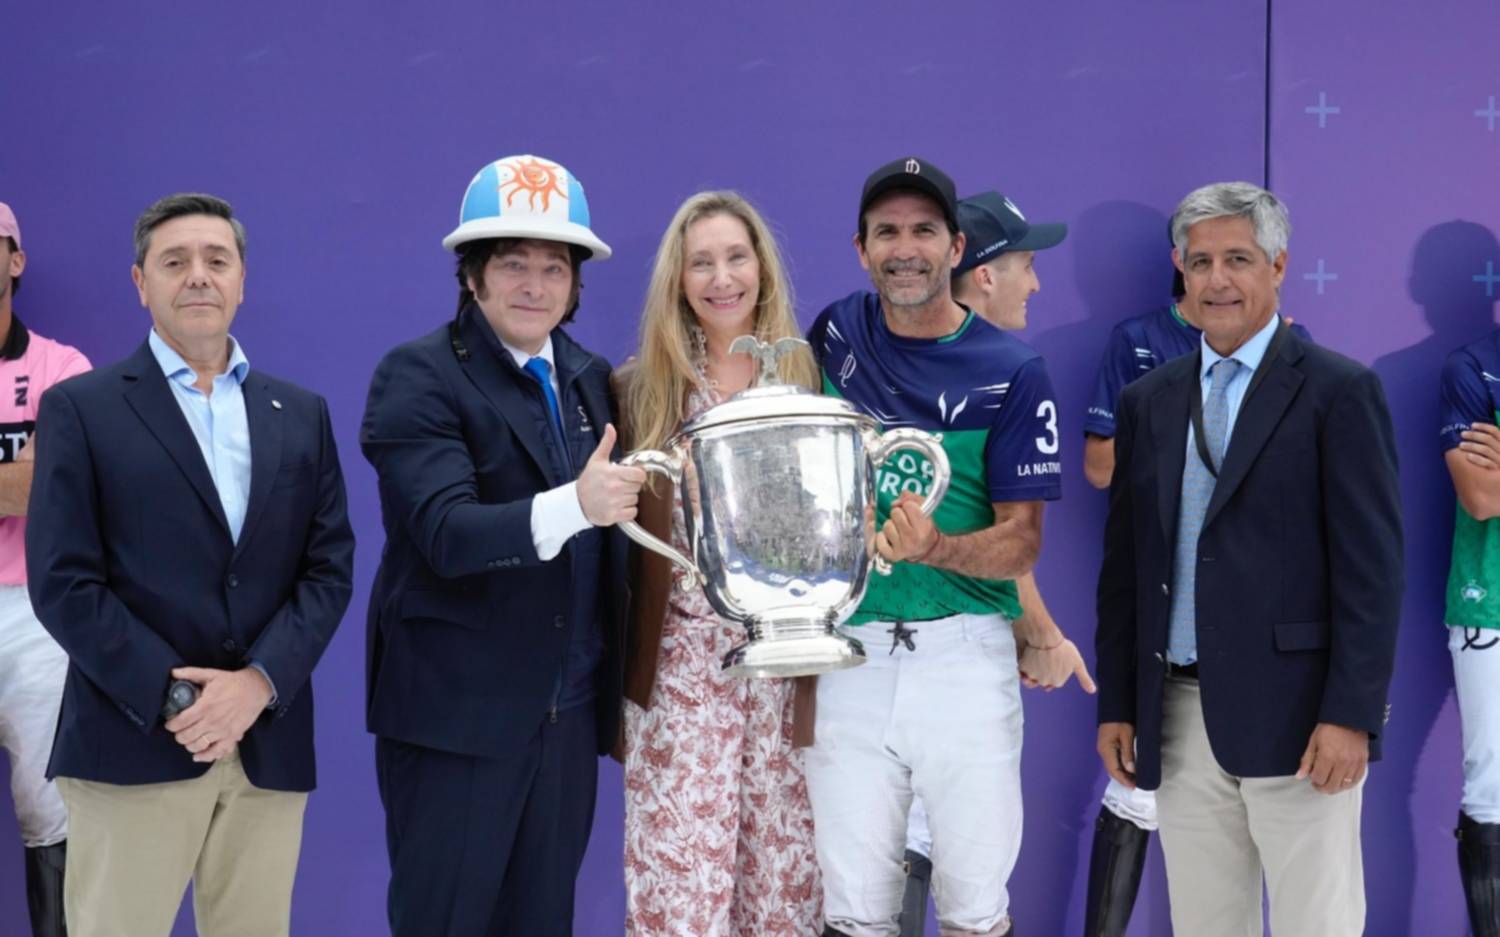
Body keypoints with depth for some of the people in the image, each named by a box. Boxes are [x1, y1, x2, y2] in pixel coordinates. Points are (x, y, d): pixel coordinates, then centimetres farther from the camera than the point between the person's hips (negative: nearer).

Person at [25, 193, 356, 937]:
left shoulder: (302, 415, 13)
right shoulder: (80, 409, 2)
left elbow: (330, 568, 7)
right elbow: (62, 582, -5)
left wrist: (259, 681, -9)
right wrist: (174, 698, -13)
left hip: (270, 746, 3)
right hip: (133, 745, -3)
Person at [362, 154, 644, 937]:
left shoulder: (591, 377, 9)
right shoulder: (417, 376, -10)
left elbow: (607, 530, 11)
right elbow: (447, 533, -23)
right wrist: (571, 506, -37)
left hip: (569, 712, 6)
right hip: (456, 712, -6)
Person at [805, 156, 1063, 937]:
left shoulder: (1012, 373, -3)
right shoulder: (835, 336, 6)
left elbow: (1022, 542, -5)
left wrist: (935, 549, -25)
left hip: (963, 657, -2)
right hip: (848, 652, 2)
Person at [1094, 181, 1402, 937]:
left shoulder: (1339, 391, -3)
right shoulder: (1148, 401, 12)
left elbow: (1371, 566, -8)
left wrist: (1351, 714, -14)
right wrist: (1116, 704, 9)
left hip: (1293, 713, -5)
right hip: (1178, 718, 5)